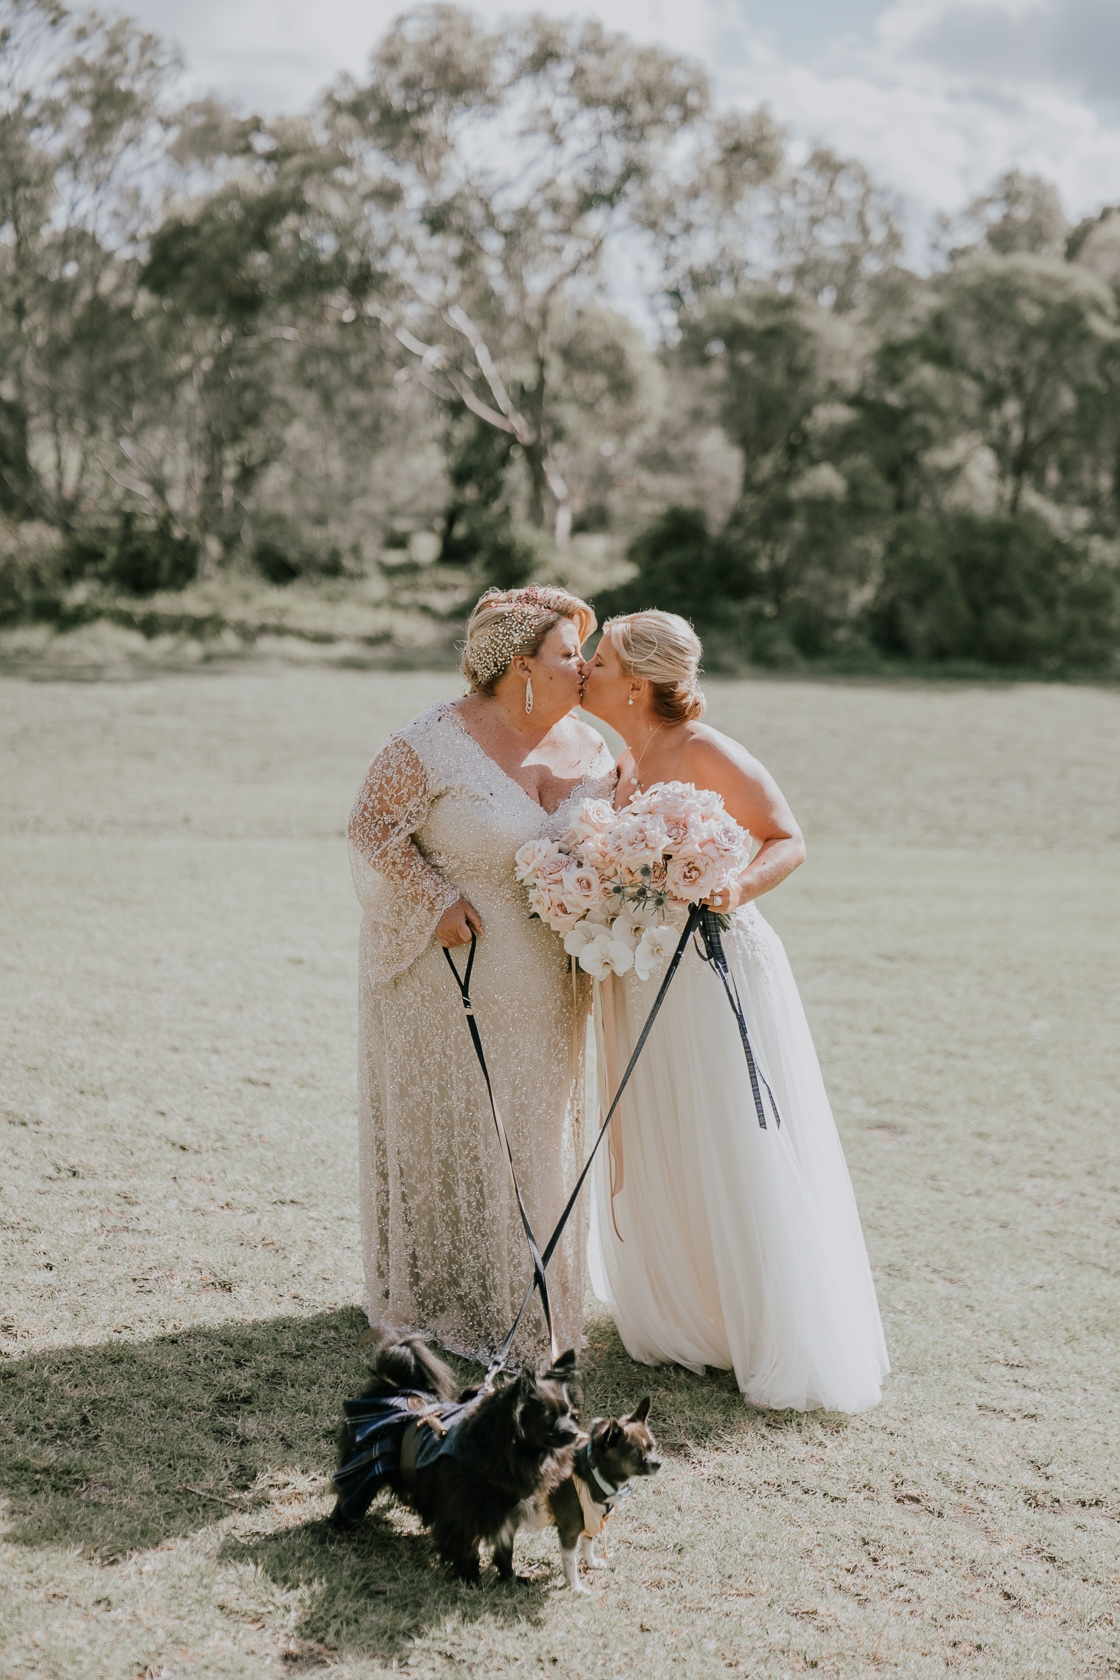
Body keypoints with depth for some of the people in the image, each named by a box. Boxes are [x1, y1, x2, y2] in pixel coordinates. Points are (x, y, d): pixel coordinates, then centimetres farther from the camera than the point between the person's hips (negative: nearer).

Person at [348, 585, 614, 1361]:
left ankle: (531, 1297, 31)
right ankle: (439, 1297, 22)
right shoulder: (439, 743, -17)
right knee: (447, 1129, 5)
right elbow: (373, 828, -13)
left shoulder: (590, 748, 3)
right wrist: (434, 899, -21)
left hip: (543, 990, 6)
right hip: (450, 971, -6)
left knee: (536, 1128, 15)